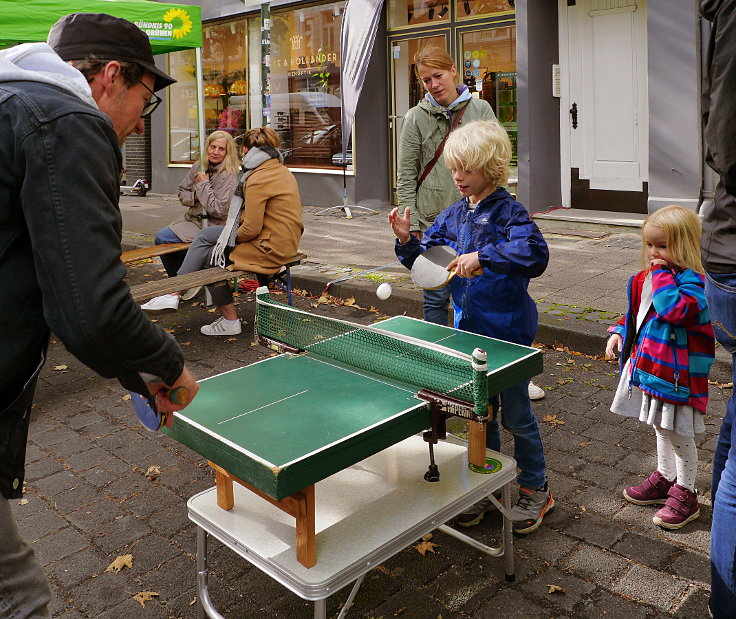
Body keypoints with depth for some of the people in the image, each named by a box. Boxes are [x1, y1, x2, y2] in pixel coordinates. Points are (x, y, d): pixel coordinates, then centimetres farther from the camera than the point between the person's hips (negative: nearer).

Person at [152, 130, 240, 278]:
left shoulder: (228, 177, -17)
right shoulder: (198, 167, 4)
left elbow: (219, 210, -24)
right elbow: (182, 193, 12)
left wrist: (203, 184, -18)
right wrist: (195, 197, -11)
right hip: (193, 219, 8)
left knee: (161, 238, -14)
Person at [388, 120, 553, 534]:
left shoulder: (510, 212, -15)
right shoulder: (452, 216, 5)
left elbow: (536, 254, -31)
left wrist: (482, 257, -35)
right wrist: (406, 240, -7)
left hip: (508, 332, -6)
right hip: (469, 330, 6)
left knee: (516, 414, 7)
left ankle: (536, 489, 28)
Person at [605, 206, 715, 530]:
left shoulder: (691, 281, -19)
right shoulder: (646, 278, 6)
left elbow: (675, 309, -38)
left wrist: (662, 274, -28)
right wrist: (619, 332, 6)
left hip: (677, 375, -8)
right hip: (649, 367, 8)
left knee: (679, 434, 6)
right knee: (661, 428, 23)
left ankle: (685, 494, 23)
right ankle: (664, 478, 41)